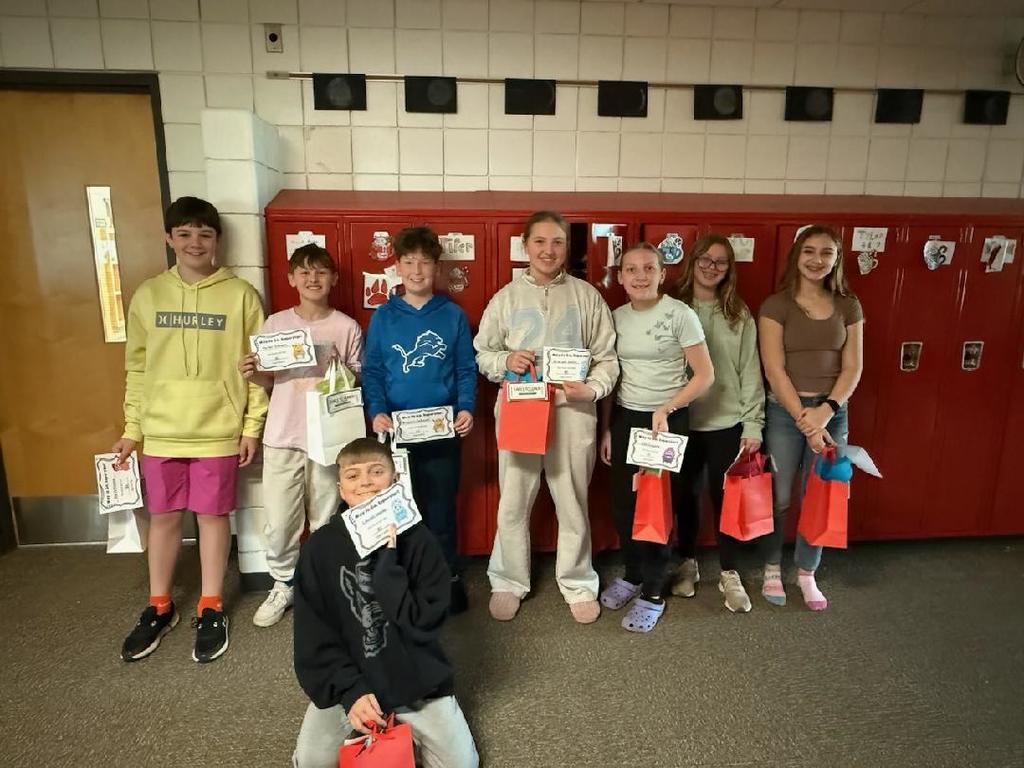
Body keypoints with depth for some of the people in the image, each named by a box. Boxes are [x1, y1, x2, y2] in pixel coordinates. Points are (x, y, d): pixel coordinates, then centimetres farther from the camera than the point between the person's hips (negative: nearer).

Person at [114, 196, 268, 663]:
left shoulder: (241, 296, -5)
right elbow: (136, 367, 8)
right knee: (163, 517, 14)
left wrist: (253, 426, -5)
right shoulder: (147, 296, 3)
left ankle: (211, 609, 25)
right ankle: (159, 608, 33)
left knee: (213, 515, 8)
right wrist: (131, 428, 7)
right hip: (161, 431, 3)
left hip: (218, 431, -2)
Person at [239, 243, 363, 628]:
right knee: (278, 522, 7)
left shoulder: (347, 327, -2)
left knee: (325, 520, 8)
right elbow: (269, 380, 11)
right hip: (282, 436, 2)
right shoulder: (275, 323, 4)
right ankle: (283, 585, 28)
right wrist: (252, 374, -10)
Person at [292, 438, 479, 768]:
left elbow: (424, 624, -18)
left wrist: (386, 561, -26)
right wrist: (351, 692, -16)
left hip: (416, 680, -1)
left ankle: (399, 724, 20)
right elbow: (313, 635, -6)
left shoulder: (418, 539, -12)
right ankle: (358, 719, 16)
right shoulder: (320, 546, -9)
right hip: (346, 680, 1)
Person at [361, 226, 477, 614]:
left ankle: (449, 578, 27)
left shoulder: (453, 315, 2)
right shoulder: (383, 316, 3)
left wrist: (467, 408, -13)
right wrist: (377, 411, -13)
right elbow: (371, 372, 2)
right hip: (396, 431, 1)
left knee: (442, 509, 9)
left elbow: (467, 370, 3)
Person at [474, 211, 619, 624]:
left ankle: (578, 583, 30)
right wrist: (506, 360, -12)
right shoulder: (506, 297, 4)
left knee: (573, 503, 11)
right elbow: (482, 354, 9)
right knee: (513, 504, 9)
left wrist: (592, 389, -14)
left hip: (572, 412, 0)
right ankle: (508, 582, 29)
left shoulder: (586, 296, 3)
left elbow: (607, 357, 4)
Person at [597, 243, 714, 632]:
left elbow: (704, 375, -10)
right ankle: (633, 574, 35)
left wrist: (666, 410, -20)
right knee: (622, 504, 10)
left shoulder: (680, 315, -10)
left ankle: (653, 594, 21)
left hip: (667, 421, -4)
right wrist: (606, 428, 8)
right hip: (624, 419, 5)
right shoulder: (617, 317, 4)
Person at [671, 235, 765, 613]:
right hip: (682, 421, 0)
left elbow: (750, 371, 1)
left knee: (727, 497, 6)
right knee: (685, 495, 13)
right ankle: (688, 563, 32)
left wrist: (753, 424, -4)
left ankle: (730, 574, 23)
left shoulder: (739, 315, 3)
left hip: (727, 423, 0)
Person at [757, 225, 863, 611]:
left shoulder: (848, 307, 6)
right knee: (778, 497, 5)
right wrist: (804, 419, -15)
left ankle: (807, 574, 28)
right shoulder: (776, 305, -5)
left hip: (832, 412, 3)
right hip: (785, 411, -3)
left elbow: (852, 368, 2)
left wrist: (825, 411, -13)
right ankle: (772, 570, 26)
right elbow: (774, 369, -10)